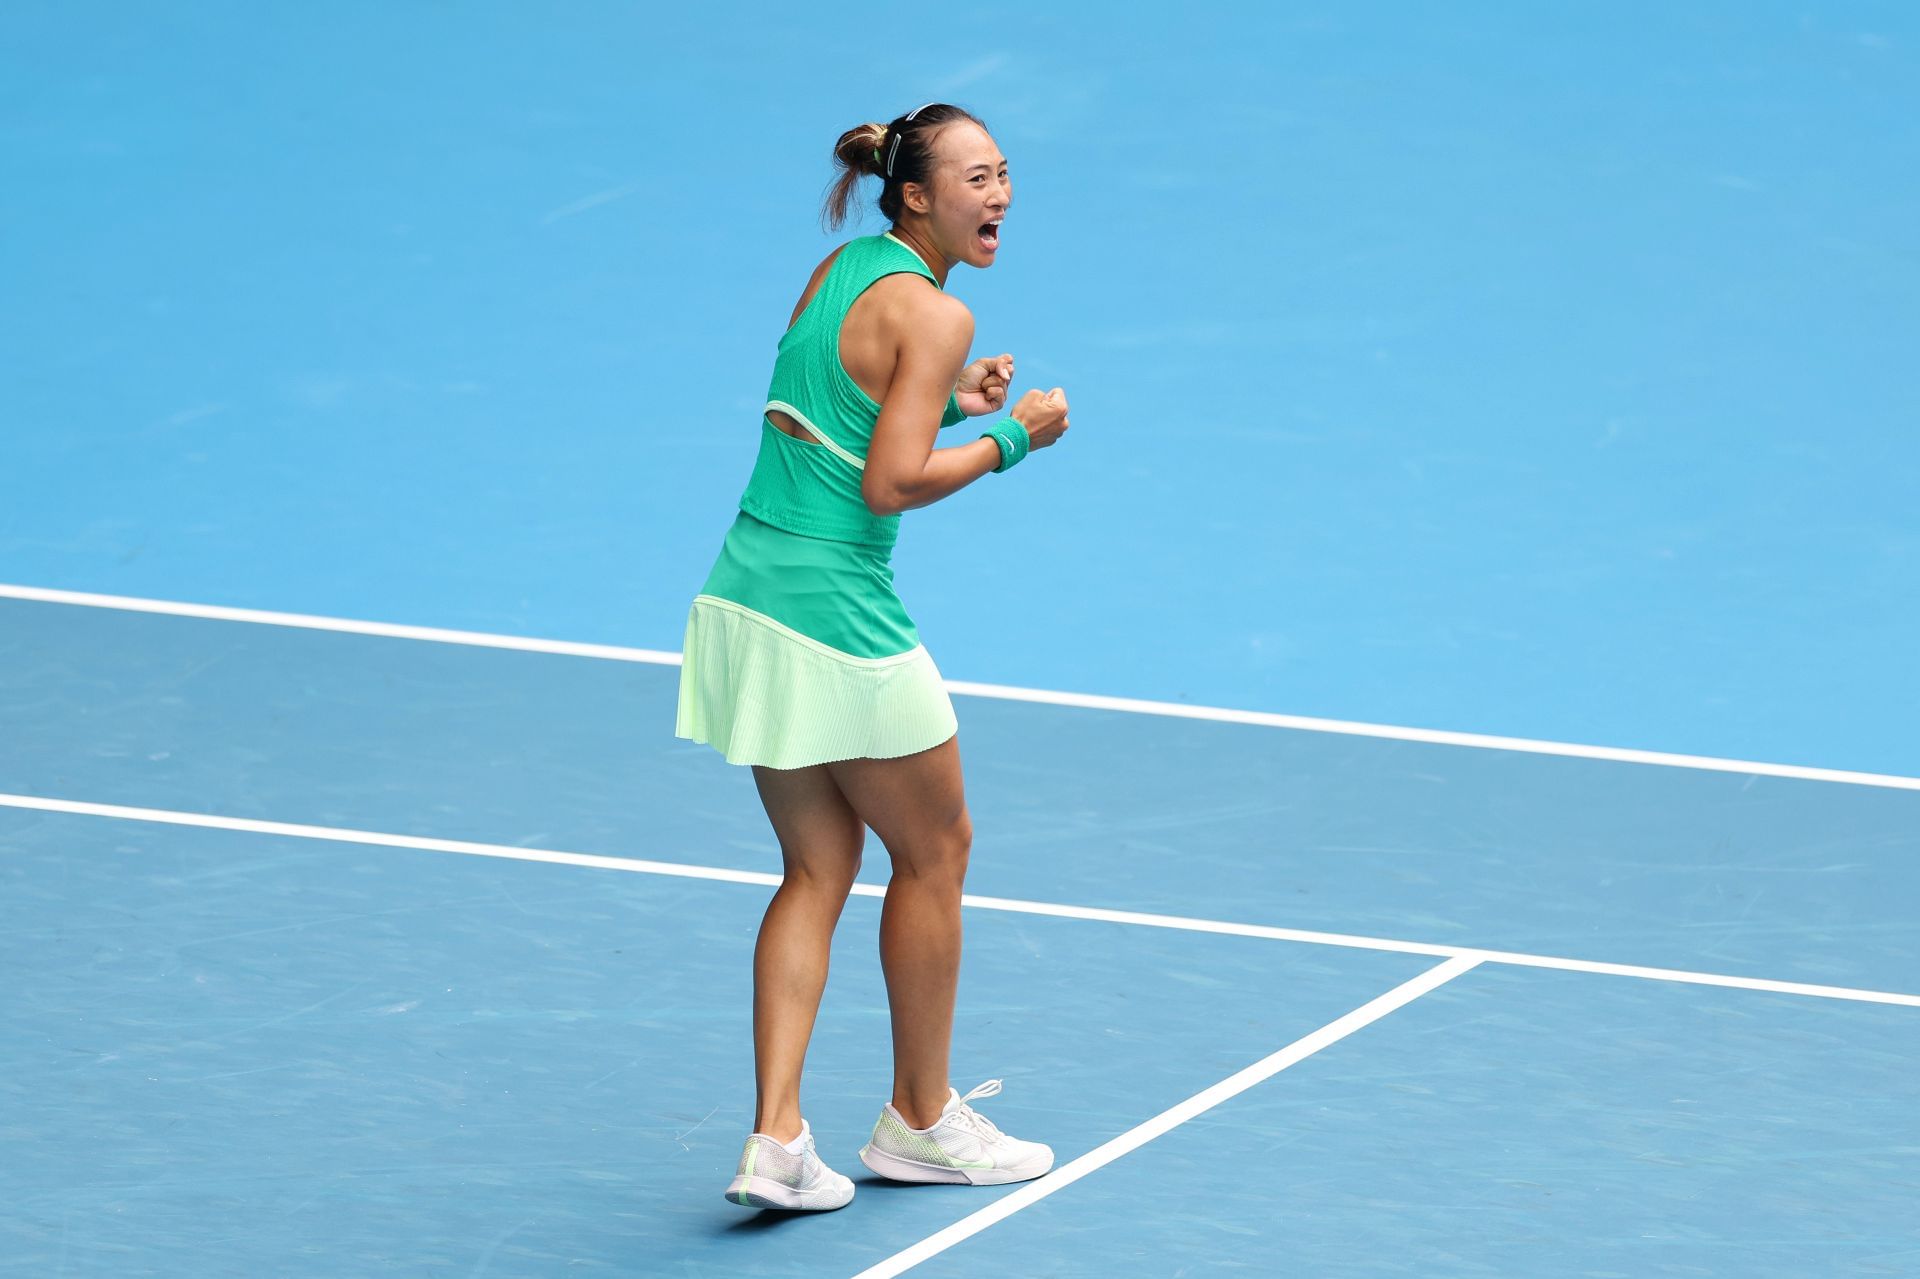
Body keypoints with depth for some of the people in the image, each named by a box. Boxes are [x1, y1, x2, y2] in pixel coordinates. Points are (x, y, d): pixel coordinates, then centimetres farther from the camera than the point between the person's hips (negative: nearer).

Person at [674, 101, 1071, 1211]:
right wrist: (1010, 437, -8)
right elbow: (891, 486, -19)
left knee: (820, 868, 12)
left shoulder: (842, 269, 11)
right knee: (935, 850, 11)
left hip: (747, 598, 8)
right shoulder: (935, 314, -14)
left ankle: (777, 1139, 2)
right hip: (839, 616, -8)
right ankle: (920, 1120, 23)